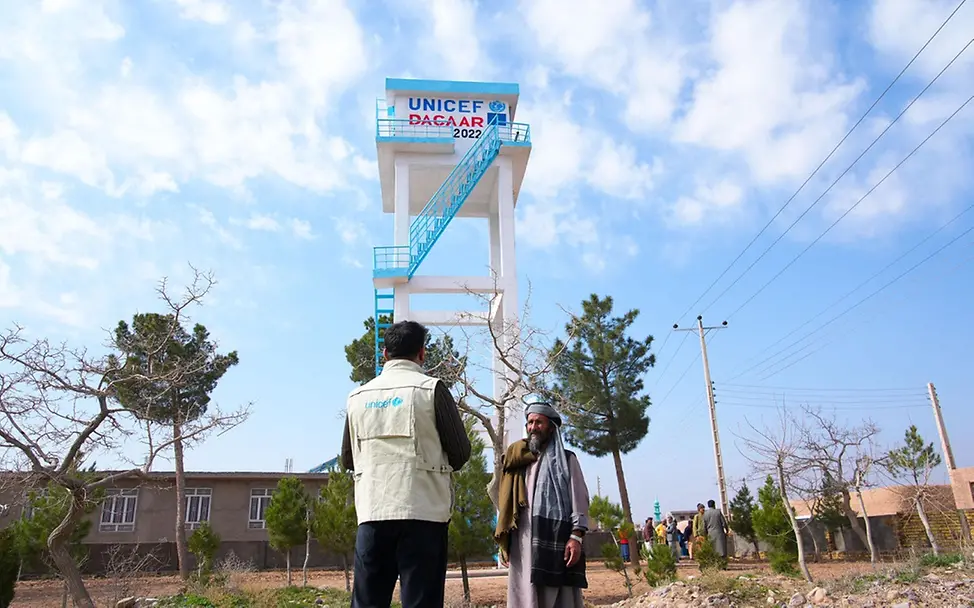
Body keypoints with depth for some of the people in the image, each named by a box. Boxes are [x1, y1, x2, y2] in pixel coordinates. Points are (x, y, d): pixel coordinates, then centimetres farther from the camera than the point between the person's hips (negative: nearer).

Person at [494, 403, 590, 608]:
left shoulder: (566, 459, 10)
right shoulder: (517, 460, 19)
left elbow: (579, 499, 1)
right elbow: (505, 501, 16)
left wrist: (576, 537, -11)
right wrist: (504, 542, 9)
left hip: (556, 540, -3)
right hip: (522, 543, 3)